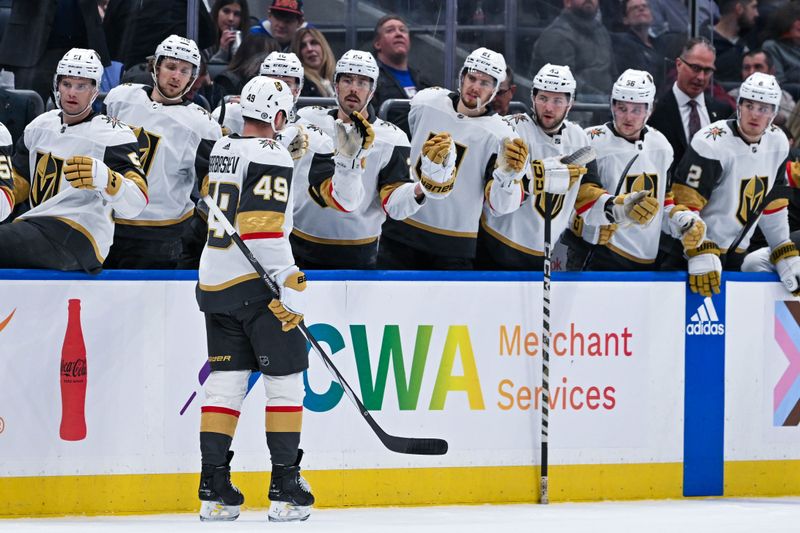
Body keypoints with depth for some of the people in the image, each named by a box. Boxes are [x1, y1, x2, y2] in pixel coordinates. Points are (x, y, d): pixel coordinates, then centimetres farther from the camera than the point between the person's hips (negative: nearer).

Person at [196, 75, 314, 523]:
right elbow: (264, 229, -21)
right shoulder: (273, 156, -12)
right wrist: (291, 290, -20)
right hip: (257, 285, -7)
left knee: (225, 382, 9)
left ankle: (214, 491, 6)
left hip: (214, 280, 7)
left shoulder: (221, 149, 12)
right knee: (285, 381, 1)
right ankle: (286, 490, 0)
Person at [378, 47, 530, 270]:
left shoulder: (499, 135, -11)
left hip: (454, 247, -3)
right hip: (401, 232, 3)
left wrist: (508, 173, -37)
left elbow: (501, 205, -18)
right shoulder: (425, 103, -2)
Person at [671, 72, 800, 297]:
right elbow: (685, 201, -23)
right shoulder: (712, 143, -22)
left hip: (736, 253, 7)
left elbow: (773, 205, 12)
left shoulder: (778, 143, 1)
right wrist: (701, 255, -29)